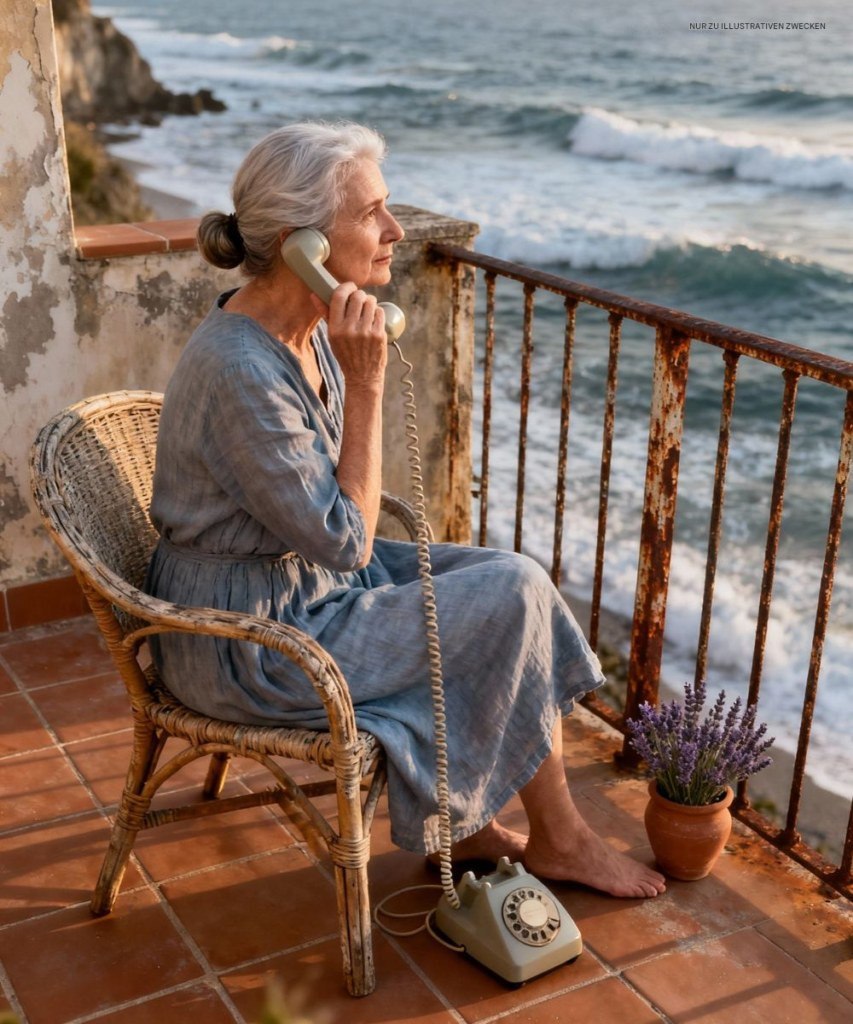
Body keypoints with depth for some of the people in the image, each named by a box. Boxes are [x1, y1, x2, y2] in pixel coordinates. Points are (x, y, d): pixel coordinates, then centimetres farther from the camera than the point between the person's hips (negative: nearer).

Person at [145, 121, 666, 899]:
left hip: (297, 575, 9)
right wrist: (365, 381, -24)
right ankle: (559, 839, 12)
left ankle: (460, 823, 15)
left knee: (504, 580, 4)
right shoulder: (240, 373, -30)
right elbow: (346, 543, -23)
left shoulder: (308, 329, -1)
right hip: (250, 646, -9)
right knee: (517, 595, -9)